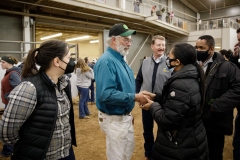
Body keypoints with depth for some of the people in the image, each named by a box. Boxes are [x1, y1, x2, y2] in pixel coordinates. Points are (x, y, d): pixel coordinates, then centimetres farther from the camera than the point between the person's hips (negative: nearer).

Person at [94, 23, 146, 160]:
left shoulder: (121, 60, 8)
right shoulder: (106, 61, -23)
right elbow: (106, 94, -34)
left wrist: (129, 113, 13)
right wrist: (135, 97, -26)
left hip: (126, 116, 10)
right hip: (114, 119, -9)